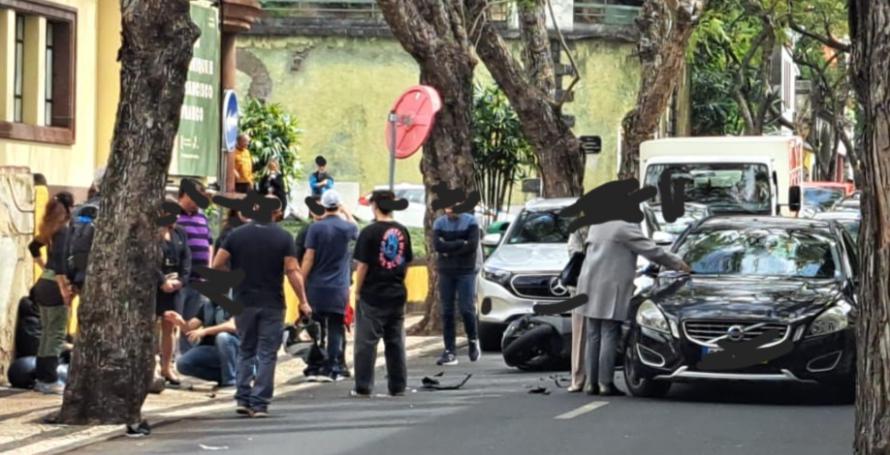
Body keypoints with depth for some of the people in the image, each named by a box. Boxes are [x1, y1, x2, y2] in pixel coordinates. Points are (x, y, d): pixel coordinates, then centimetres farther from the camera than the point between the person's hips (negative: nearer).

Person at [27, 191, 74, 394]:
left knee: (46, 333, 14)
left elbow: (33, 246, 27)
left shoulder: (51, 229, 12)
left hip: (44, 283, 9)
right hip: (54, 286, -9)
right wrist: (63, 287, -24)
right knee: (57, 334, -4)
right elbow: (59, 257, -26)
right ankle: (50, 381, -5)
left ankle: (42, 378, 17)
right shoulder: (63, 230, -15)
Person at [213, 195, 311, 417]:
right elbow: (293, 271, -10)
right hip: (272, 304, -2)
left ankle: (243, 399, 7)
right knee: (267, 354, 3)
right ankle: (259, 403, -2)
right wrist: (303, 301, -5)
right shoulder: (283, 238, -5)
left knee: (245, 351, 15)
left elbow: (217, 265, -2)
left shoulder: (236, 235, 1)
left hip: (244, 302, 2)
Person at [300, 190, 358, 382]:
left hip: (316, 287, 0)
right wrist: (347, 212, 33)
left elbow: (308, 258, -8)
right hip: (338, 288, 0)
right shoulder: (346, 228, -1)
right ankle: (330, 369, 0)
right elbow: (356, 231, 25)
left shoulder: (315, 228, -6)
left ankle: (313, 368, 7)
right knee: (335, 330, 3)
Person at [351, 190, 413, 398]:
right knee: (395, 342, 12)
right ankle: (397, 386, 14)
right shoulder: (402, 232, 5)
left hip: (372, 295, -5)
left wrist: (357, 291, -3)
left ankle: (363, 388, 1)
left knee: (366, 342, 1)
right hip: (397, 294, 5)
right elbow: (406, 262, 11)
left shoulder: (370, 232, -12)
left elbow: (363, 265, -12)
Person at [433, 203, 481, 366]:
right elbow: (438, 246, -8)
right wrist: (460, 243, -14)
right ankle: (449, 351, 2)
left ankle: (473, 341, 14)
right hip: (445, 272, 2)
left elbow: (472, 245, -12)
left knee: (466, 308, -11)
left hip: (466, 271, -2)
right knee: (447, 312, 0)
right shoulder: (439, 223, 7)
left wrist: (449, 250, -9)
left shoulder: (470, 222, 1)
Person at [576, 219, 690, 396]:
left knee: (593, 337, 9)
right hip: (611, 288, -7)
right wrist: (677, 263, 3)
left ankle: (591, 382, 7)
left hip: (590, 284, 7)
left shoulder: (596, 225, 13)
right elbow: (650, 249, -9)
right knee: (609, 337, -4)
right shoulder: (625, 227, -11)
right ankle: (605, 383, -6)